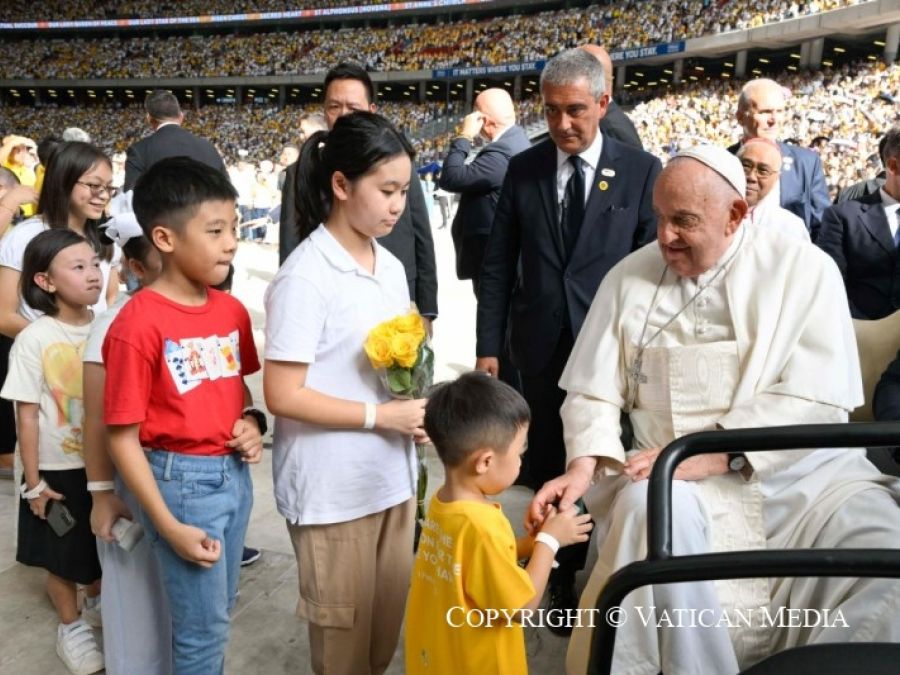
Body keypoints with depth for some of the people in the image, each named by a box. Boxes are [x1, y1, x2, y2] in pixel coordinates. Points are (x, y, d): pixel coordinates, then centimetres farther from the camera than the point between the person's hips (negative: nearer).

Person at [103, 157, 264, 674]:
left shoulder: (232, 309, 0)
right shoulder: (138, 324, -19)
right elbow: (122, 437, -16)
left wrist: (253, 422, -5)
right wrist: (170, 528, -16)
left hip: (235, 472, 6)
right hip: (183, 480, -6)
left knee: (219, 610, 23)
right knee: (203, 626, 9)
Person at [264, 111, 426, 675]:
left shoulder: (390, 266, 5)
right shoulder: (305, 276, -18)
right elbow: (282, 395, -18)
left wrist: (414, 412, -3)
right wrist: (381, 416, -19)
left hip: (393, 475, 7)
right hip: (333, 488, -6)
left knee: (389, 620, 21)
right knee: (345, 630, 13)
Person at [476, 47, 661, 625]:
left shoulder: (641, 171, -3)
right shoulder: (523, 169, 3)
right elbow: (498, 265, 4)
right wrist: (489, 345, 0)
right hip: (541, 346, 2)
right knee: (545, 467, 12)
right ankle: (555, 570, 30)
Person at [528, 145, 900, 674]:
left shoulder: (806, 268, 0)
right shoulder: (630, 277, 7)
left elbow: (818, 397, -10)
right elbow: (594, 392, 6)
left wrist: (717, 452, -21)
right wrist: (585, 464, -13)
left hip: (804, 471, 0)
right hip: (681, 480, 1)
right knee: (648, 508, -32)